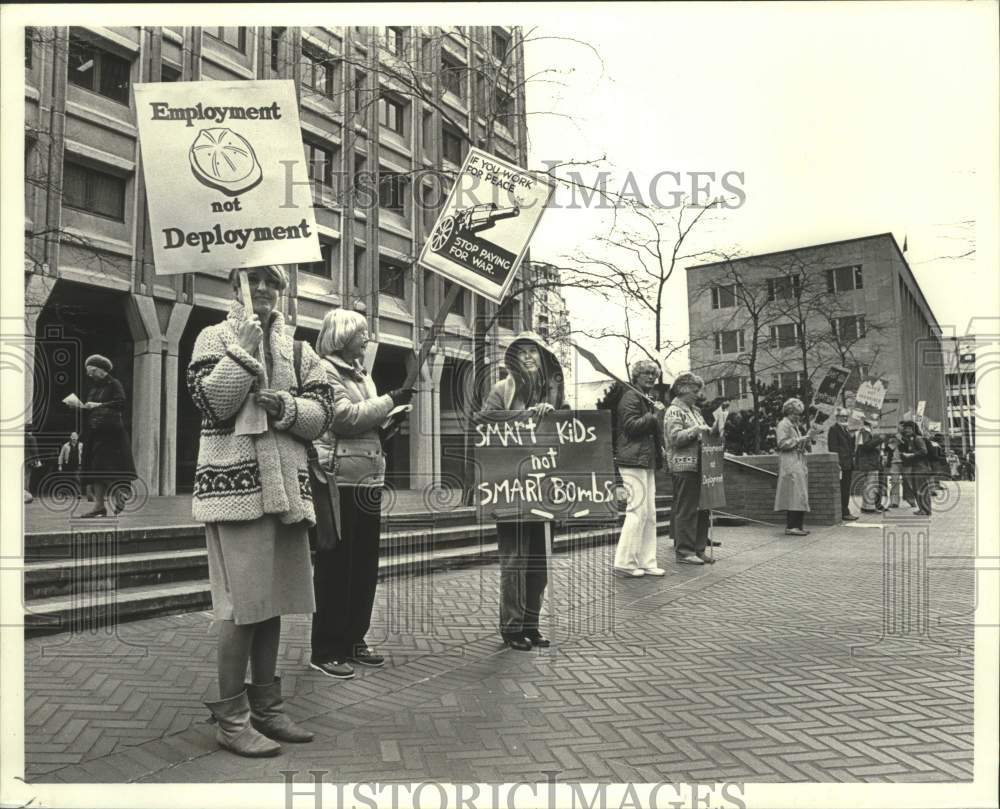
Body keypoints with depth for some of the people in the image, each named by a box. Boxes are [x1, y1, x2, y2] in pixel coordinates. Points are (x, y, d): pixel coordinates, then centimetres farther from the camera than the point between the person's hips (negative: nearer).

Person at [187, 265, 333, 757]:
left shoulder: (298, 347, 16)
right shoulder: (215, 337, 3)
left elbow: (322, 413, 8)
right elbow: (213, 403, -10)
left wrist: (284, 406, -10)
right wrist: (245, 349, -15)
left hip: (286, 487, 5)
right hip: (236, 484, -5)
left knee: (273, 603, 12)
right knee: (243, 605, -4)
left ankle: (266, 707, 25)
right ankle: (231, 719, 11)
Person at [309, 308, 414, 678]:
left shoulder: (360, 372, 19)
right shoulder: (325, 369, -7)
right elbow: (345, 416, -18)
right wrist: (391, 400, -13)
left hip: (368, 479, 9)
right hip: (340, 479, -8)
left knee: (365, 564, 12)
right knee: (335, 566, -2)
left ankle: (353, 640, 23)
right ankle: (325, 651, 7)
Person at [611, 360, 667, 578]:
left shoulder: (648, 399, 24)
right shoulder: (630, 397, -7)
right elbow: (632, 425, -19)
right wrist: (656, 414, -14)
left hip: (647, 462, 10)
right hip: (633, 461, -10)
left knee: (649, 514, 10)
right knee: (638, 511, -10)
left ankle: (646, 562, 15)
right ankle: (624, 562, -3)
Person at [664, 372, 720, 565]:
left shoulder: (694, 410, 21)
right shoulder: (674, 412, -6)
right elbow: (675, 437, -17)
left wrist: (712, 431, 6)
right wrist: (696, 430, -22)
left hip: (698, 466, 9)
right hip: (683, 467, -9)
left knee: (702, 509, 10)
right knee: (686, 510, -5)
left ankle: (698, 548, 19)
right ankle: (683, 551, 1)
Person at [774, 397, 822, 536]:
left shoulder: (794, 426, 24)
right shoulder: (783, 425, -5)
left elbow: (802, 446, 23)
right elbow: (782, 443, -16)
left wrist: (810, 436, 8)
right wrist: (801, 439, -13)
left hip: (798, 464, 10)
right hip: (789, 464, -10)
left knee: (799, 496, 7)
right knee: (794, 494, -14)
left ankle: (796, 525, 8)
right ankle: (791, 526, -15)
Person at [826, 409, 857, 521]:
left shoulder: (846, 429, 22)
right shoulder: (833, 428, -7)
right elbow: (833, 447, -14)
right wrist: (838, 462, -20)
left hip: (848, 464, 9)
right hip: (841, 464, -9)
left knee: (846, 490, 11)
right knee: (842, 490, -8)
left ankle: (845, 511, 16)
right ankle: (843, 513, -6)